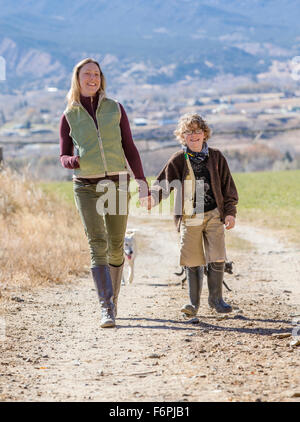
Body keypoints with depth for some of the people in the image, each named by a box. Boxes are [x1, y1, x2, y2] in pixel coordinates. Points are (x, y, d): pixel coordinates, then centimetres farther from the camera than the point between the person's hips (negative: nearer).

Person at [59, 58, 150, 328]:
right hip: (86, 186, -1)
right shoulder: (69, 116, 6)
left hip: (117, 184, 1)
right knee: (97, 245, -14)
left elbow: (129, 149, 7)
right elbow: (64, 157, 9)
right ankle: (107, 309, -19)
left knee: (116, 247, 6)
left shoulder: (115, 109, 7)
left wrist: (142, 181, -3)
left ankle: (113, 297, 28)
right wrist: (74, 161, -16)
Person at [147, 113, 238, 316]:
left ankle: (216, 298, 14)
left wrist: (230, 212, 3)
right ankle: (194, 302, 12)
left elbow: (228, 187, 10)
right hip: (189, 218, -1)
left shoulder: (216, 157, 5)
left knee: (217, 259, -4)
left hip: (213, 215, 1)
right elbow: (163, 183, -2)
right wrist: (151, 198, -22)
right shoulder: (178, 160, 2)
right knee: (193, 262, 1)